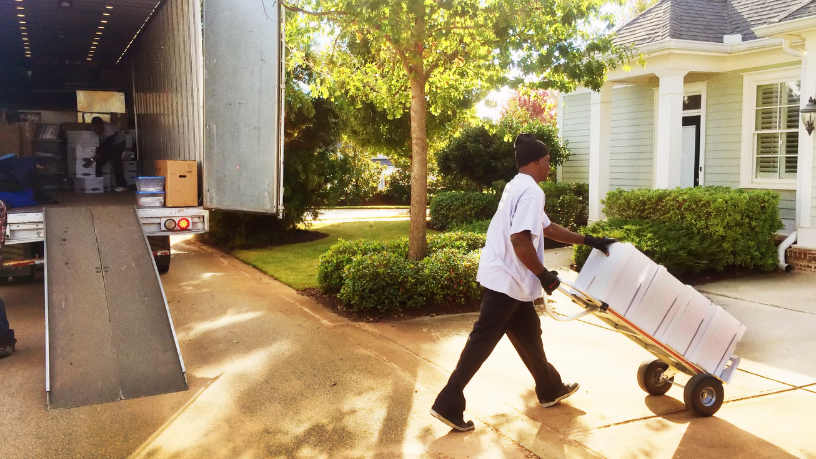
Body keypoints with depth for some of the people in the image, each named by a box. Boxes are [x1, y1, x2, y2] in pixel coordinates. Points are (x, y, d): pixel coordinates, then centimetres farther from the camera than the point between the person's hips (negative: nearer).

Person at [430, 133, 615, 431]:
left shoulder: (518, 187, 17)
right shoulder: (531, 191, -16)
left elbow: (547, 228, 25)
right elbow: (521, 241, -26)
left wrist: (588, 241, 27)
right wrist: (544, 275, -13)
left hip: (506, 279, 10)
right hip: (506, 280, -10)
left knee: (528, 333, 21)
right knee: (482, 342, -5)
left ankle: (550, 389, 38)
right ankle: (448, 404, 0)